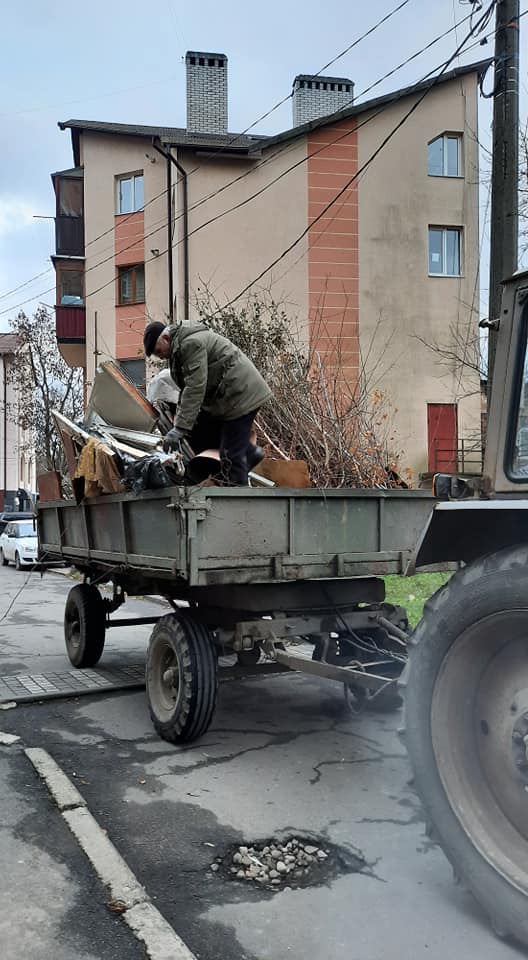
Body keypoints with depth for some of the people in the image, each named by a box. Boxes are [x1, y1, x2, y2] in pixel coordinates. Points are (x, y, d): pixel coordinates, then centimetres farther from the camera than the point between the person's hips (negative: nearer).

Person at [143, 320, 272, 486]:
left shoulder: (191, 343, -20)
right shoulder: (179, 347, 13)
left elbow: (195, 388, -27)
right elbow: (187, 388, 15)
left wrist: (180, 428, -28)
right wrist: (179, 426, 7)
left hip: (241, 393, -11)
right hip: (221, 397, 11)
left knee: (231, 456, -10)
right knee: (198, 435, 11)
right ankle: (248, 453, 19)